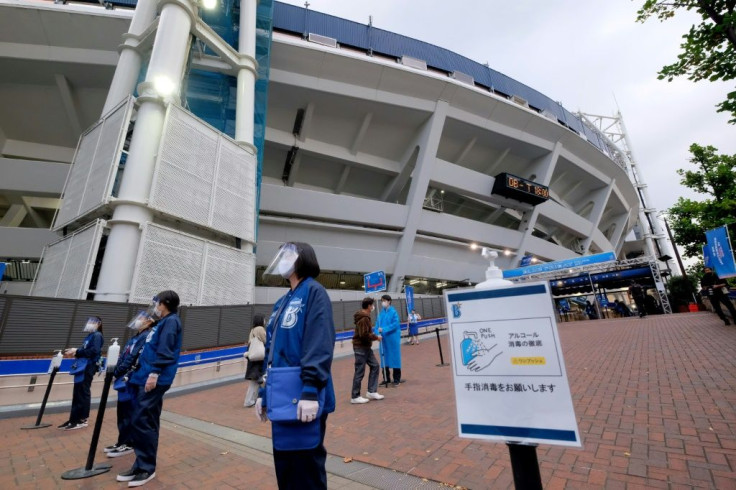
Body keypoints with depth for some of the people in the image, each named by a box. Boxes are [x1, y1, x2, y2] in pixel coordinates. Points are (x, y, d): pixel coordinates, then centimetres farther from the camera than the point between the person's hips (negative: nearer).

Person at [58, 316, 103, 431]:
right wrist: (75, 352, 2)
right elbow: (84, 352, 17)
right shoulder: (89, 336, 20)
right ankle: (74, 419, 21)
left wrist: (77, 351, -15)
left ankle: (82, 420, 4)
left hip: (88, 368, -9)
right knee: (77, 394, 13)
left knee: (83, 394, -3)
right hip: (82, 368, 9)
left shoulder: (97, 335, -8)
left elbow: (94, 351, -20)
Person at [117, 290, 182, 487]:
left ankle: (147, 468, 6)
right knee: (146, 422, 14)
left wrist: (154, 373, -23)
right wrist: (140, 372, 24)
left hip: (154, 380, -10)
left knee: (141, 421, -6)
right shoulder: (163, 323, 20)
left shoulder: (171, 321, -10)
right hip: (144, 378, 10)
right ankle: (141, 464, 23)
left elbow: (164, 351, -20)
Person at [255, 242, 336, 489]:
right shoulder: (282, 302, 15)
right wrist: (263, 392, 19)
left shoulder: (314, 292, -11)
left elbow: (319, 346, -20)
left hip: (302, 400, -8)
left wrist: (310, 391, -24)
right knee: (284, 467, 21)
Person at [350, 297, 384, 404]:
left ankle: (371, 391, 21)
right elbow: (364, 335, -25)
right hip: (361, 347, -10)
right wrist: (376, 337, -14)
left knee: (375, 366, 13)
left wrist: (373, 335, 7)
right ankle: (355, 397, 12)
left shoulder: (365, 317, 11)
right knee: (360, 372, 0)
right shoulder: (363, 318, -21)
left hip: (366, 347, 10)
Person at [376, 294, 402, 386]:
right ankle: (387, 378, 26)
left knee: (394, 357, 4)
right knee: (385, 357, 13)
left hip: (393, 338, -5)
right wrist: (377, 333, -11)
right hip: (384, 338, 6)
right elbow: (378, 324, 6)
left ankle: (396, 379, 17)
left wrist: (383, 329, -22)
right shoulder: (381, 312, 6)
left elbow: (395, 324, -17)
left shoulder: (393, 312, -11)